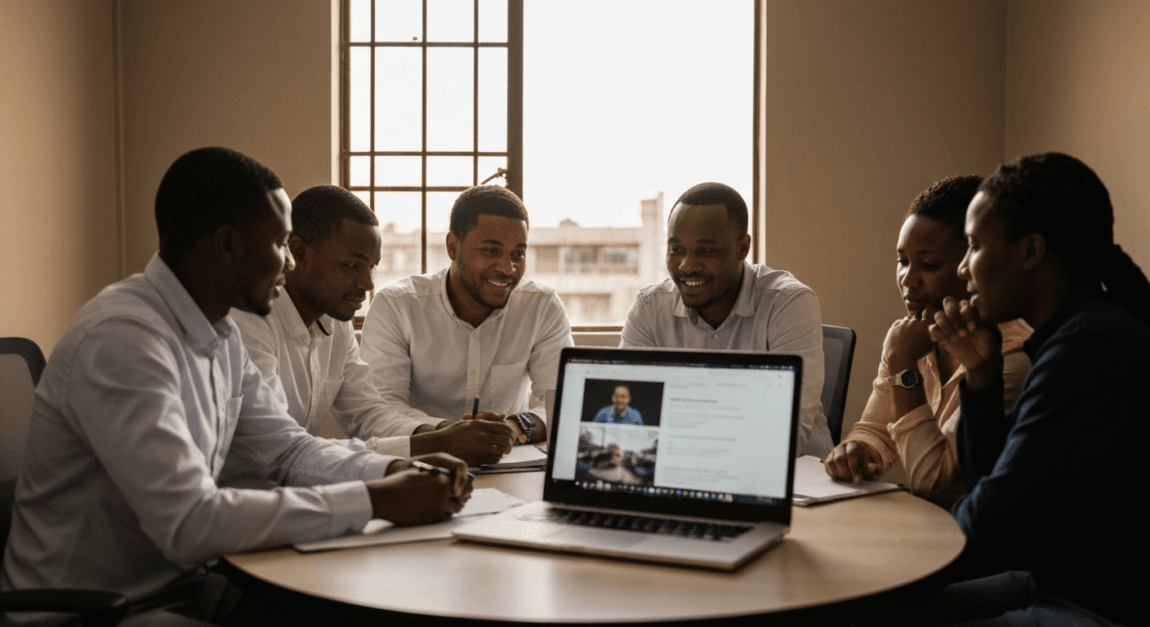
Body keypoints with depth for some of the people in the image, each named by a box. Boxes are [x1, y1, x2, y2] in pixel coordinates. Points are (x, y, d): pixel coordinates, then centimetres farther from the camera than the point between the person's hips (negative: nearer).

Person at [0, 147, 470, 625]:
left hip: (183, 585, 8)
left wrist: (396, 471, -7)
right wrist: (375, 500, -26)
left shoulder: (219, 334, 5)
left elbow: (287, 447, 11)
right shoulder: (123, 337, -24)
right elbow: (189, 524, -31)